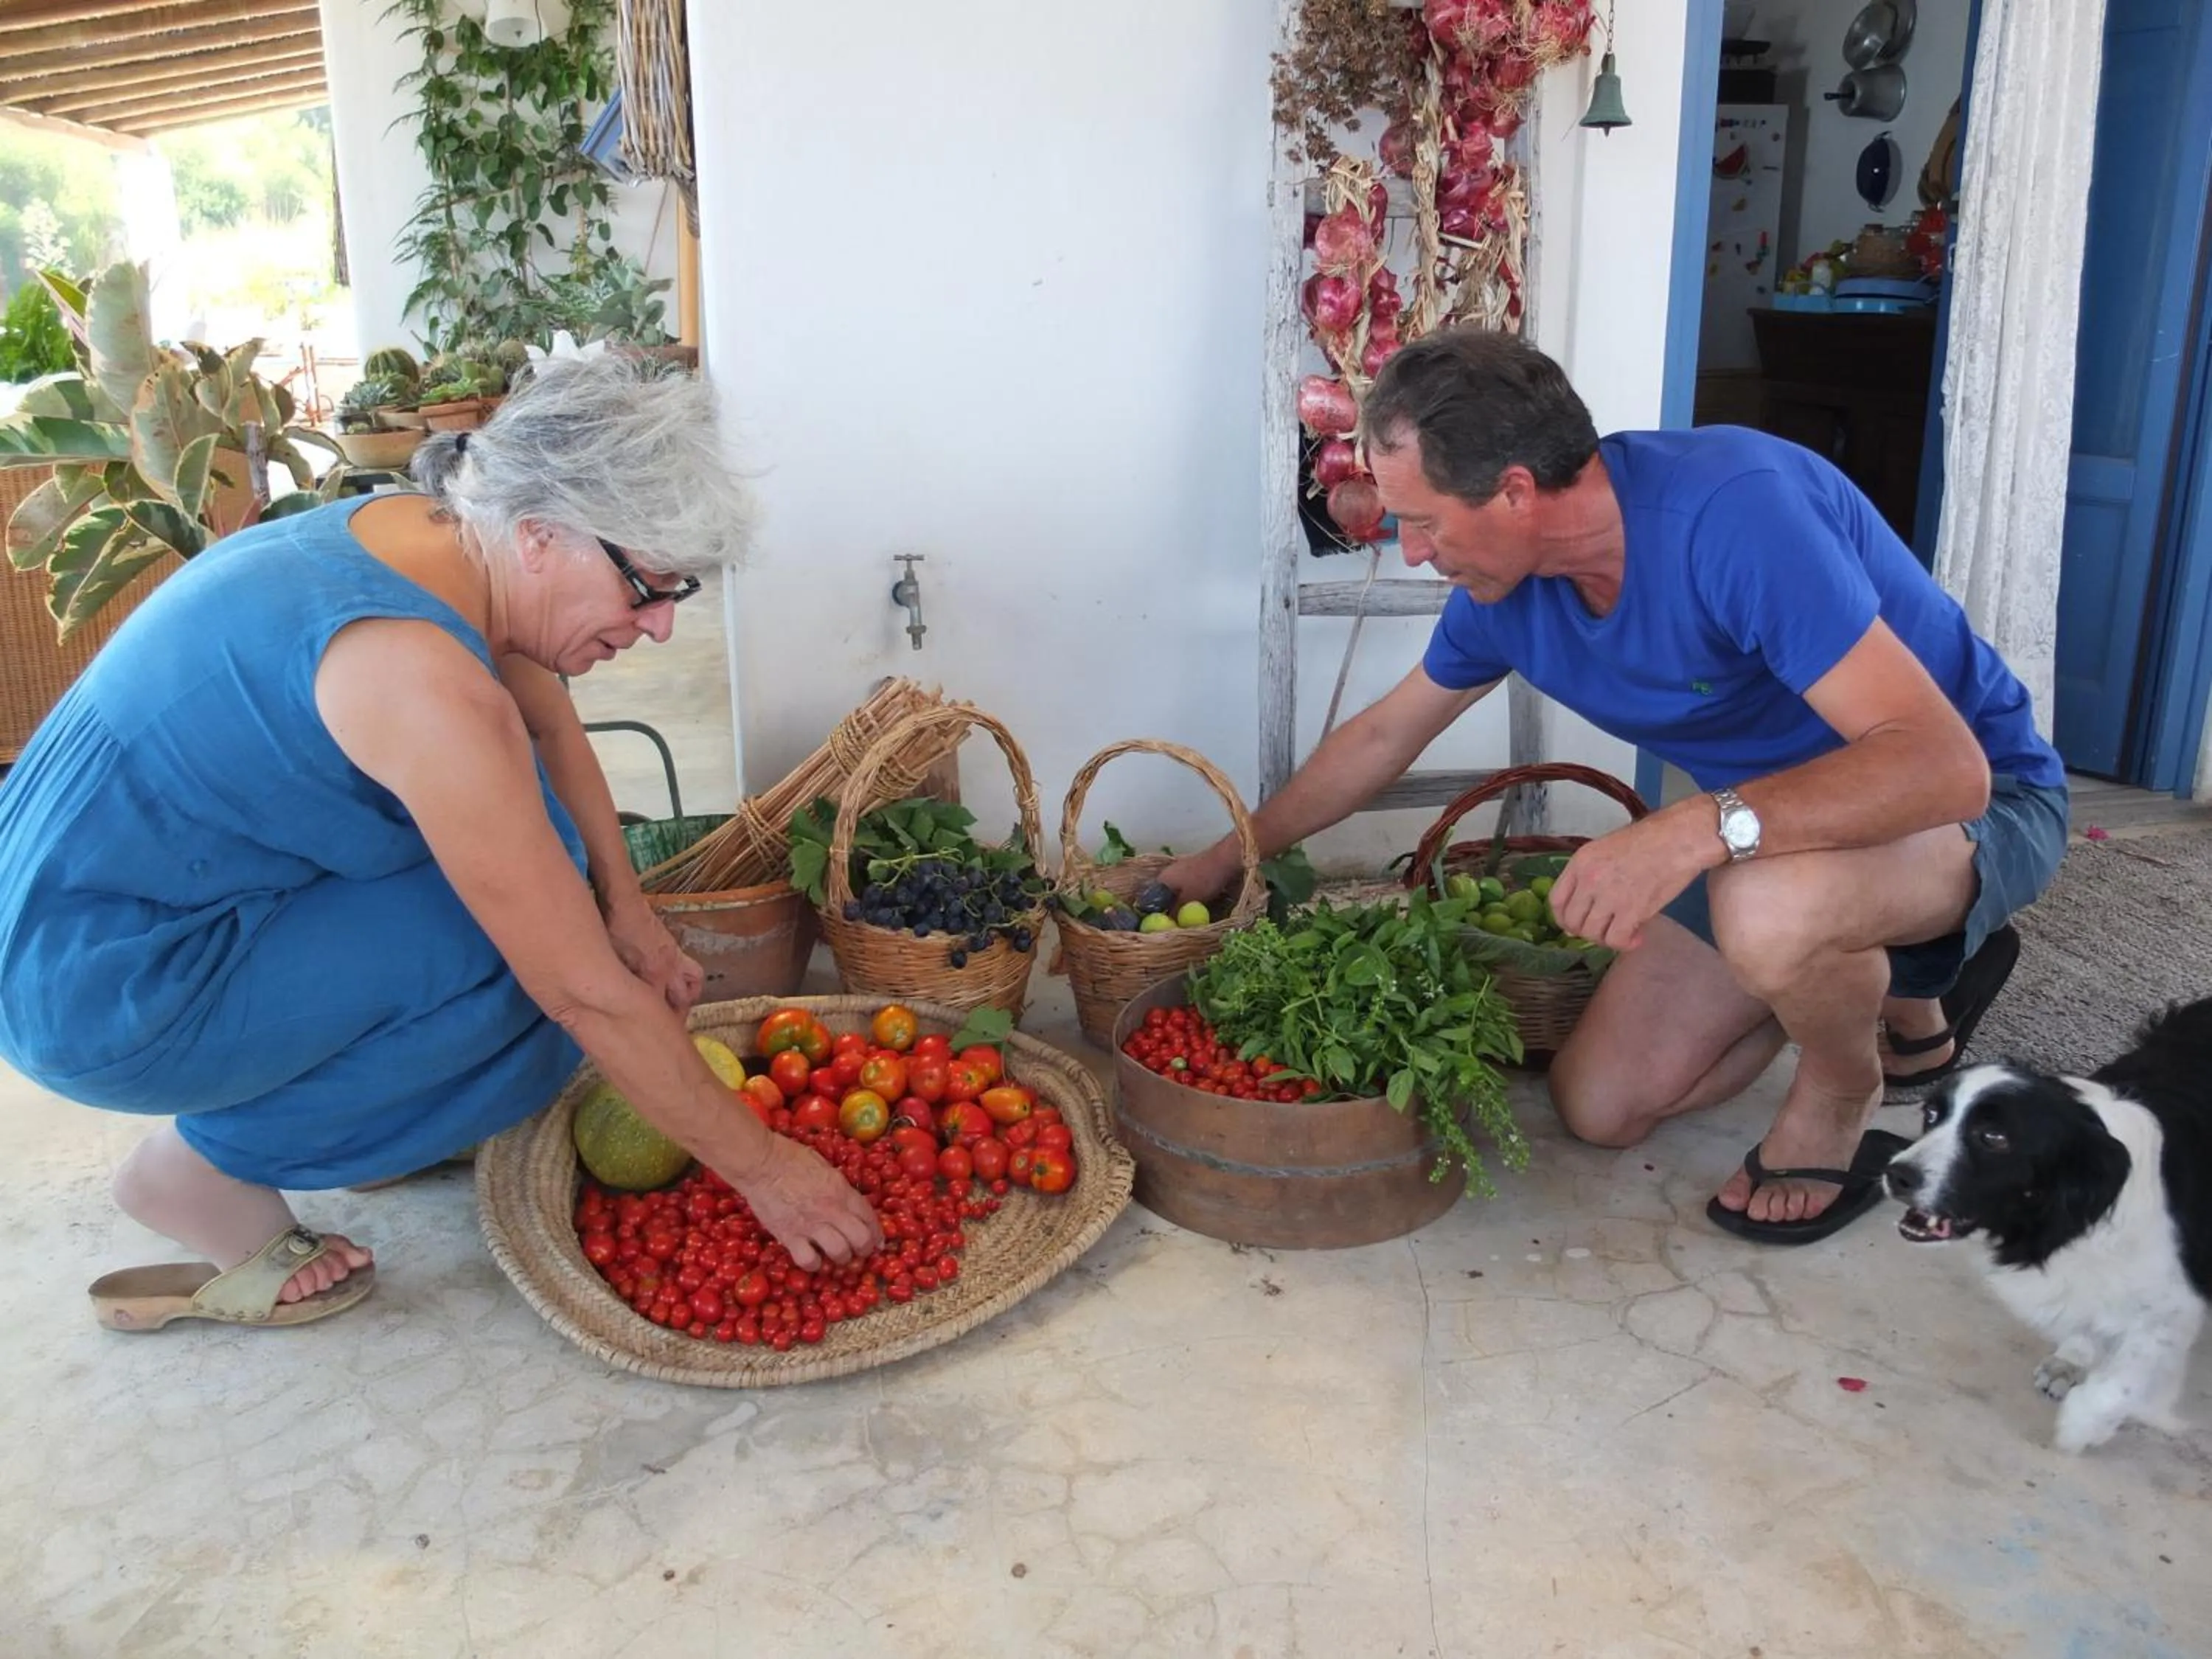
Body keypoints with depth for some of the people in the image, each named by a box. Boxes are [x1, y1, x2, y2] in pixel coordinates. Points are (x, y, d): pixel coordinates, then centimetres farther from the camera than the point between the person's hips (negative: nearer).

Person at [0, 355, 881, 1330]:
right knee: (546, 969, -13)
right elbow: (590, 995, -27)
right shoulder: (421, 680, -31)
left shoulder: (436, 531, -6)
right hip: (101, 992, -8)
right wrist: (764, 1168, -18)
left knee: (529, 827, 5)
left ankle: (373, 1117, 16)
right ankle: (203, 1172, 0)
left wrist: (627, 911, 4)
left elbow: (550, 729, 12)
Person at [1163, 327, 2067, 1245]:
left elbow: (1945, 764, -39)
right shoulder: (1504, 583, -10)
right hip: (1766, 829, 7)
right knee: (1600, 1105, 4)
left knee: (1770, 910, -41)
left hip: (1973, 796, -7)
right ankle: (1893, 970, 19)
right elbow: (1381, 735, 8)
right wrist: (1225, 858, 14)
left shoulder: (1736, 511, -34)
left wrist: (1699, 826, -50)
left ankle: (1840, 1095, -5)